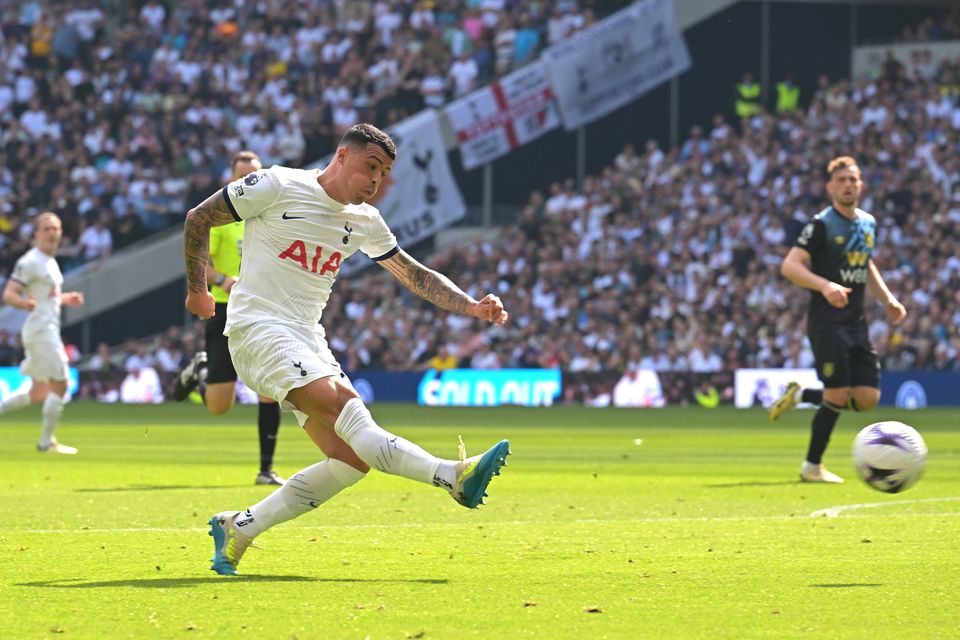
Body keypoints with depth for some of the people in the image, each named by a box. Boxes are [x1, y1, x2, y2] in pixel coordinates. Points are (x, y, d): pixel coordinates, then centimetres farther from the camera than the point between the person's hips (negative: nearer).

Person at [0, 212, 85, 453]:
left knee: (39, 392, 13)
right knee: (59, 384, -8)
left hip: (50, 331, 10)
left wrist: (65, 299, 20)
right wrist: (25, 302, -38)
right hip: (40, 331, -10)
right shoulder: (30, 262, -13)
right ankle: (47, 441, 0)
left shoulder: (50, 262, 15)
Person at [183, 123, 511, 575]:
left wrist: (473, 307, 6)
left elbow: (416, 276, 20)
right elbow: (198, 219, 1)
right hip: (257, 329, -8)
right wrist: (197, 290, 7)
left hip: (308, 340, 8)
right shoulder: (278, 187, -6)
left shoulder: (365, 222, 13)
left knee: (352, 460, -7)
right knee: (343, 401, -29)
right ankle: (452, 475, -44)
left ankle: (238, 528, 2)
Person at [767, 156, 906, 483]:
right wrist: (825, 286, -32)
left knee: (868, 399, 0)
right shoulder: (822, 225, -10)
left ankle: (801, 395, 22)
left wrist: (888, 299, 15)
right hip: (827, 322, -7)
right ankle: (812, 467, 7)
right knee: (837, 396, -10)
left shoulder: (868, 223, 12)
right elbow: (790, 266, -19)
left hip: (856, 323, 7)